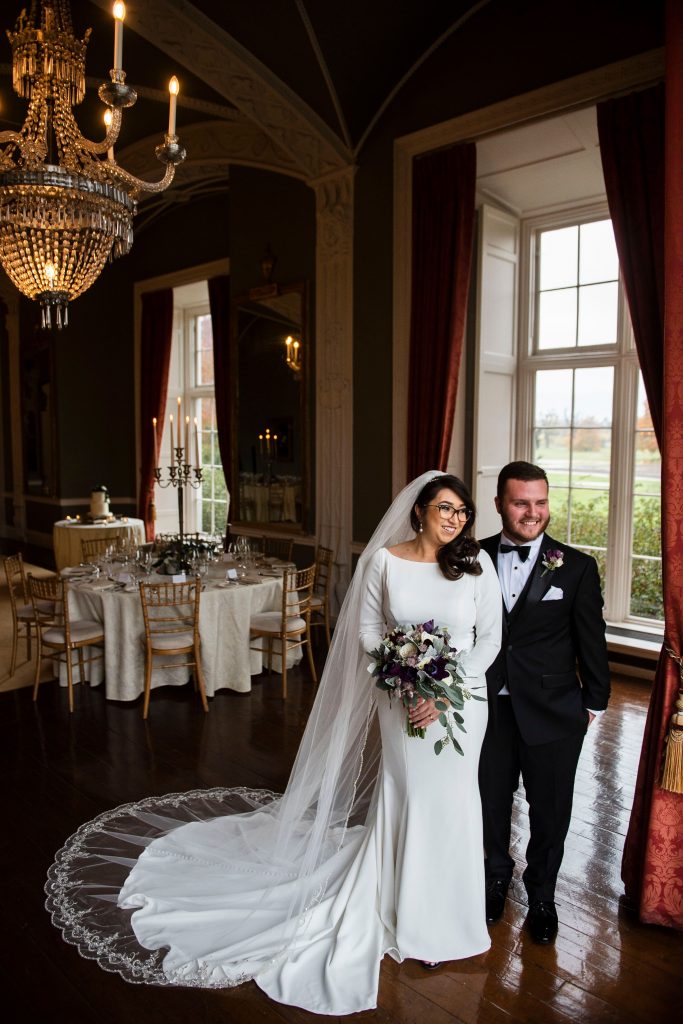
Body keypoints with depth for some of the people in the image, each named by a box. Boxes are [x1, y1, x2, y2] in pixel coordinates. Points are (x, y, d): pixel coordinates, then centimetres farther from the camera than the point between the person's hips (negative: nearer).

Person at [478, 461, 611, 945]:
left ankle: (542, 896, 41)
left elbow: (591, 641, -2)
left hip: (553, 713, -1)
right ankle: (497, 878, 47)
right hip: (489, 708, 1)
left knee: (550, 812, 15)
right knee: (491, 802, 19)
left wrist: (594, 702, 3)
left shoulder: (578, 567, -8)